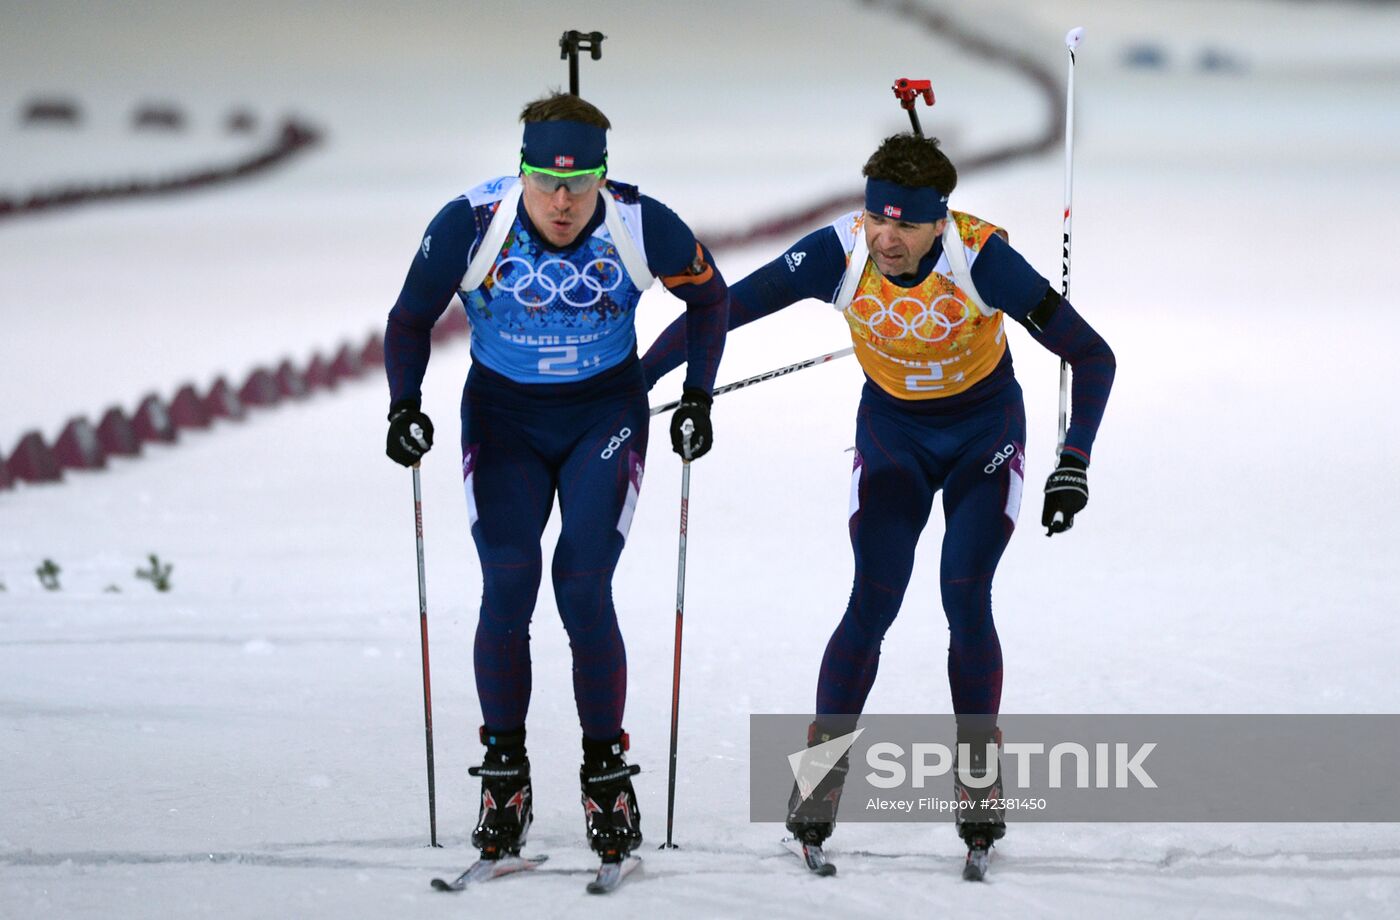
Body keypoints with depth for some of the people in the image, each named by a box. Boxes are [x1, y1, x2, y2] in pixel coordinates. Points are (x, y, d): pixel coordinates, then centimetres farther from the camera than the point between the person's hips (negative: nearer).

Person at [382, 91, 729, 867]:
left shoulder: (643, 227, -20)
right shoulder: (470, 225, -21)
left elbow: (710, 298, 0)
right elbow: (411, 319, -5)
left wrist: (698, 397, -6)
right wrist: (404, 405, -19)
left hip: (604, 413, -1)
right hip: (503, 415, 1)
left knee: (583, 590, -14)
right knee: (508, 583, -14)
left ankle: (606, 774, 1)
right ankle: (503, 774, 0)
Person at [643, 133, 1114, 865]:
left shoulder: (981, 258, -30)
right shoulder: (840, 253, -26)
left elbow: (1090, 355, -24)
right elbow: (723, 309, -21)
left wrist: (1074, 466, -33)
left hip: (985, 433, -1)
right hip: (892, 432, 1)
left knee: (965, 601, -14)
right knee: (874, 601, -13)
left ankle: (978, 774, 3)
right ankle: (822, 765, 0)